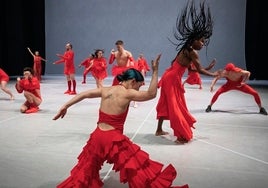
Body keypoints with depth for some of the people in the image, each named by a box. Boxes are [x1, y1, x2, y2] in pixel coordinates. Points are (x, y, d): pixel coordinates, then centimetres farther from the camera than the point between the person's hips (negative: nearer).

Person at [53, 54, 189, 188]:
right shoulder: (127, 93, -13)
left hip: (97, 136, 6)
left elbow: (84, 94, 8)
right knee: (139, 167, 7)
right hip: (114, 140, -6)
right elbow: (151, 94, -10)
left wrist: (65, 106, 16)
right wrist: (155, 71, -7)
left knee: (86, 169, 28)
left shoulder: (106, 90, 4)